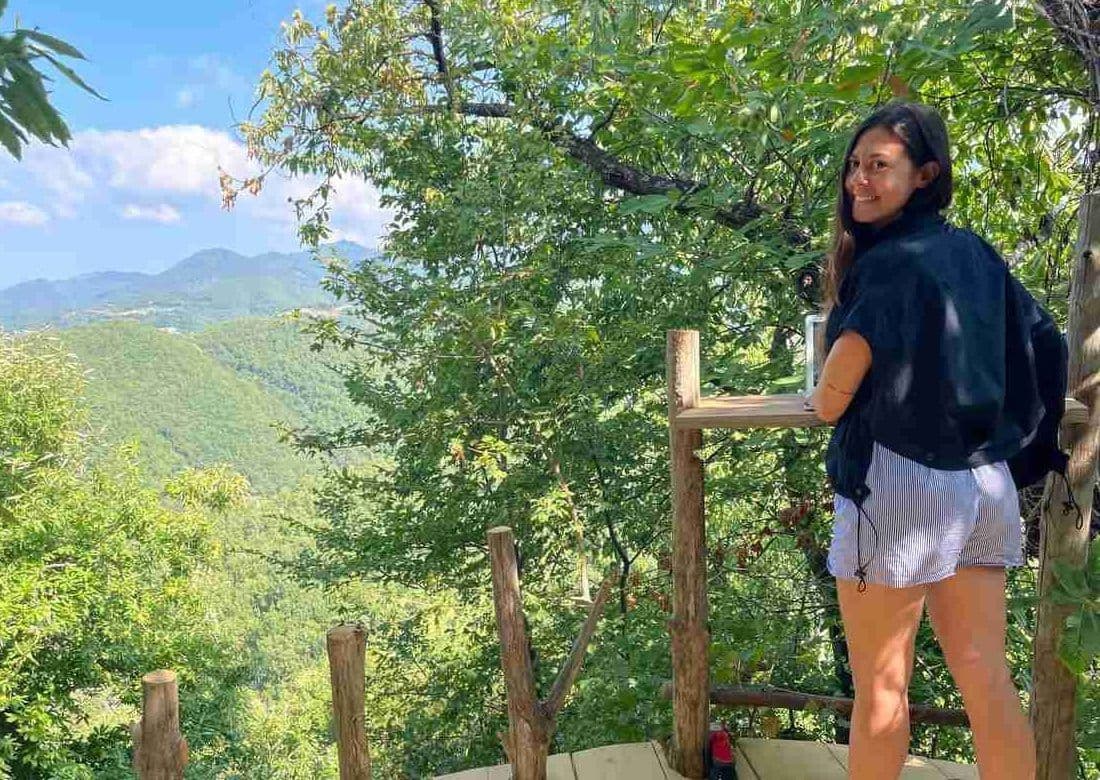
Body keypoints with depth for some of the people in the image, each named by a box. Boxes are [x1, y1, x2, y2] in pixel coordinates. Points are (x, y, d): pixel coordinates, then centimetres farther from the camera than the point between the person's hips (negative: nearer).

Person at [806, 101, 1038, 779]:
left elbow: (832, 396, -13)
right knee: (987, 681, 12)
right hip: (983, 483, 8)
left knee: (881, 688, 6)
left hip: (901, 480, -8)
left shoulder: (890, 260, -13)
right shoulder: (980, 253, 10)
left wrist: (823, 404, 10)